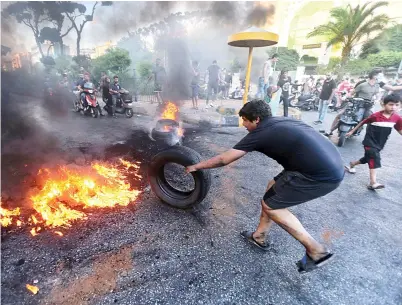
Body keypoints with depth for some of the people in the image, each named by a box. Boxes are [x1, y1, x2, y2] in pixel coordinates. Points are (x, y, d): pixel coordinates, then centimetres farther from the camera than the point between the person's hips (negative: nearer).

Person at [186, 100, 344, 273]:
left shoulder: (260, 133, -7)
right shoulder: (279, 122, 16)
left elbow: (224, 159, -3)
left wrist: (196, 167, 9)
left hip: (323, 174, -10)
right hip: (331, 165, 10)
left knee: (270, 205, 5)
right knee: (273, 188, 18)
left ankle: (316, 251, 14)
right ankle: (259, 237, 31)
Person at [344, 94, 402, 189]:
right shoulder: (375, 116, -16)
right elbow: (362, 122, -3)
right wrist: (352, 131, 3)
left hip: (379, 144, 6)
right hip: (370, 142, -6)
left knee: (367, 159, 18)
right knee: (375, 159, -17)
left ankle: (352, 165, 44)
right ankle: (373, 183, -19)